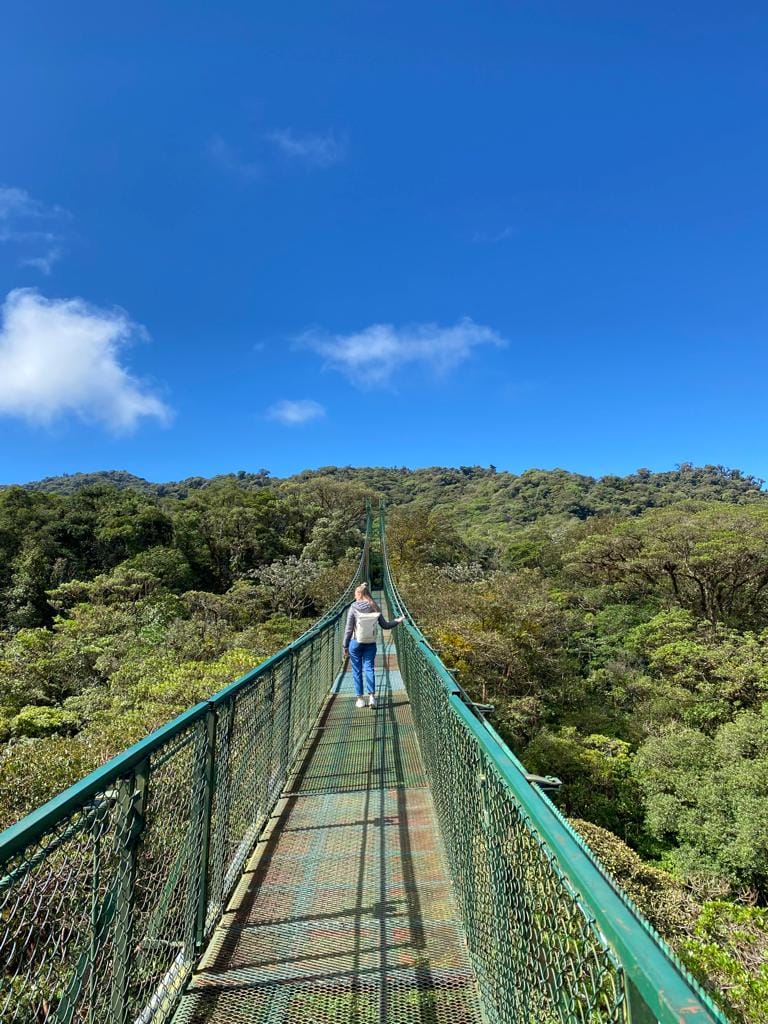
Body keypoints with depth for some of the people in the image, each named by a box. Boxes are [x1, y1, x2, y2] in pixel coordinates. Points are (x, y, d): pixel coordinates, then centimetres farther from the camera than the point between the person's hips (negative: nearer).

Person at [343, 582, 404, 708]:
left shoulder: (354, 607, -10)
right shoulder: (375, 608, -1)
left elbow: (349, 629, -8)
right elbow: (385, 625, 5)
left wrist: (345, 646, 0)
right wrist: (398, 621, 21)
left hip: (356, 643, -2)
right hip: (371, 644, 2)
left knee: (357, 671, 8)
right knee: (369, 668, 8)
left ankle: (360, 699, 12)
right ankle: (372, 696, -3)